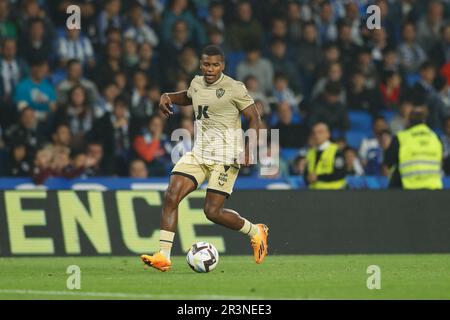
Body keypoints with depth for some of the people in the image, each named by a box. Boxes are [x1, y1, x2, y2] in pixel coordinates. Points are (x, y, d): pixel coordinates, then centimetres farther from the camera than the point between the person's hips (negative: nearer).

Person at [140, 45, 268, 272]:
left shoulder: (235, 89, -8)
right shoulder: (197, 83, 11)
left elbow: (254, 118, -5)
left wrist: (248, 149, -18)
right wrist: (168, 97, 14)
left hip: (225, 157, -6)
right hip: (198, 154, 6)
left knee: (213, 212, -9)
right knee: (171, 197, -13)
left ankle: (256, 232, 18)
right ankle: (163, 256, -14)